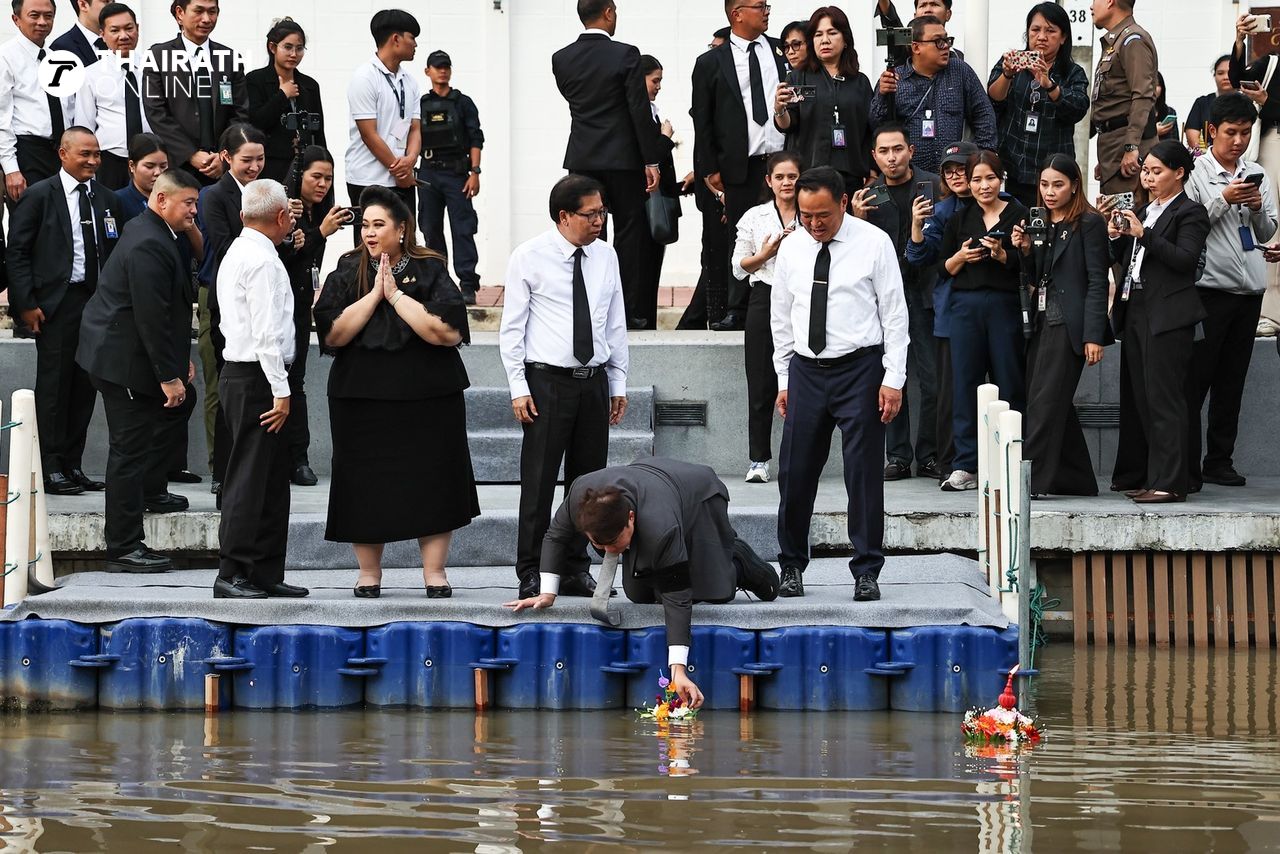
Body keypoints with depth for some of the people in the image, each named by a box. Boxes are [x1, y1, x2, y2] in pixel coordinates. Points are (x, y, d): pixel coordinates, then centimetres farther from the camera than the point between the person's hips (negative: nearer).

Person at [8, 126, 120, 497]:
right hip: (56, 305, -5)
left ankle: (73, 466, 14)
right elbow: (17, 252, -4)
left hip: (97, 302, 5)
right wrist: (26, 304, -10)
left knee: (86, 386, 7)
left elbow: (114, 253, 14)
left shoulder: (106, 199, 11)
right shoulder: (39, 195, -3)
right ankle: (51, 469, 2)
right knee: (54, 386, -3)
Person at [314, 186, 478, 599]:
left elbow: (448, 332, -13)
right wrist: (374, 294, -12)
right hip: (362, 399, 1)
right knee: (366, 487, 2)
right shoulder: (347, 274, 5)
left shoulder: (430, 272, 1)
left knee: (431, 483, -1)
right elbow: (332, 334, -7)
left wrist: (396, 295, -13)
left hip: (426, 397, -1)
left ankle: (434, 572, 6)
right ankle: (369, 573, 12)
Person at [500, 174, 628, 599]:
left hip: (594, 380, 5)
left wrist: (618, 384, 12)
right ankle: (531, 574, 2)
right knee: (539, 482, -4)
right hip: (547, 380, -5)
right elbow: (512, 328, -3)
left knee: (587, 481, 8)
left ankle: (576, 570, 17)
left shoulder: (606, 256, 9)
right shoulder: (529, 257, -5)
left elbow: (616, 323, 14)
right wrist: (518, 387, -9)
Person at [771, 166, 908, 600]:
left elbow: (894, 314, -3)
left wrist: (894, 379, -9)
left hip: (859, 368, -3)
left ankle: (867, 572, 4)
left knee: (864, 472, -3)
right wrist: (784, 379, 10)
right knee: (795, 471, 3)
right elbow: (781, 317, 14)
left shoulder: (874, 243, -4)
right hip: (806, 370, 3)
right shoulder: (791, 248, 7)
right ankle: (792, 565, 16)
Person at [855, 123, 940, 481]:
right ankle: (897, 456, 10)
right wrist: (858, 220, -9)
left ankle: (929, 456, 5)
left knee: (933, 378, -4)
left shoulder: (934, 186, 0)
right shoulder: (869, 194, 8)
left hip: (925, 292, -2)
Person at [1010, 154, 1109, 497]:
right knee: (1057, 405, 9)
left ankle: (1031, 478, -13)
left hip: (1069, 326, -7)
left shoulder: (1088, 224, -4)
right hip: (1043, 324, 7)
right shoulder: (1038, 224, 15)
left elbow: (1097, 282, -9)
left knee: (1045, 403, -11)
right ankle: (1077, 480, 16)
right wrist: (1025, 251, -2)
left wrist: (1094, 336, -15)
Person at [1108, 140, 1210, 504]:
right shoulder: (1142, 212, 18)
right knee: (1137, 397, 11)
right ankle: (1138, 477, 18)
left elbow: (1186, 259, -17)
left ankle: (1169, 482, -11)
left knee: (1163, 398, -10)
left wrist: (1143, 234, -19)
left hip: (1167, 316, -8)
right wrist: (1117, 238, 1)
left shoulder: (1190, 212, -4)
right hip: (1135, 311, 8)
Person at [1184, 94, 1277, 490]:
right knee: (1196, 379, -5)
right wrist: (1224, 200, -16)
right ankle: (1186, 465, -5)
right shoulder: (1195, 172, -3)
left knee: (1232, 380, 9)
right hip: (1209, 288, -5)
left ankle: (1220, 460, 14)